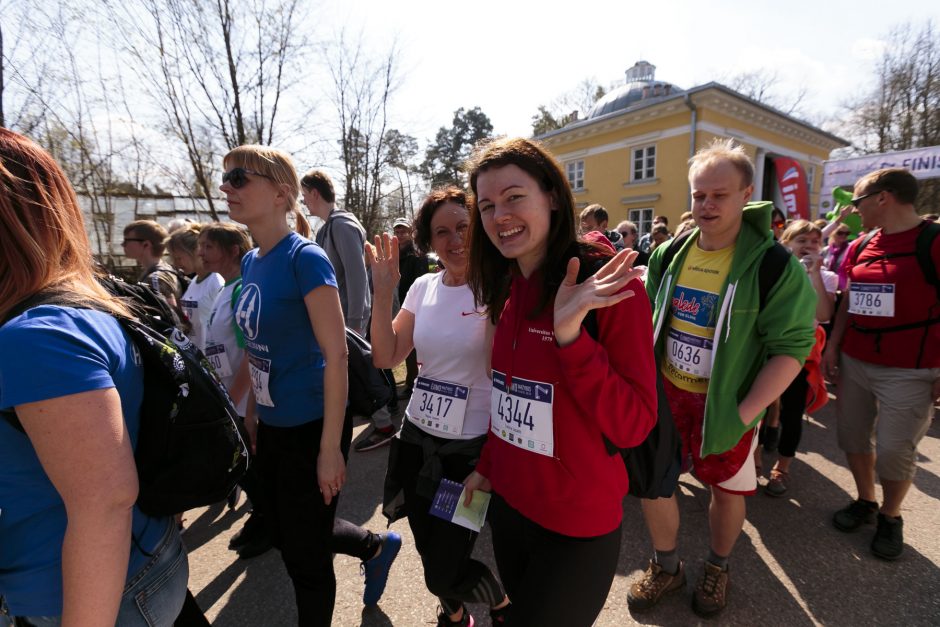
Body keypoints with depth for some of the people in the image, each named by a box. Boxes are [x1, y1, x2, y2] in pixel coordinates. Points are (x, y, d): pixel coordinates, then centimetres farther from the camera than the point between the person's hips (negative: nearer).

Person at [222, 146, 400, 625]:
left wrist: (330, 448, -20)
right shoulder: (251, 262, 5)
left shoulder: (305, 257, -18)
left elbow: (336, 354, -21)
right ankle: (377, 546, 46)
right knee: (282, 534, 24)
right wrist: (250, 419, 16)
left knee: (305, 554, 10)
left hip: (311, 427, -8)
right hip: (272, 427, 8)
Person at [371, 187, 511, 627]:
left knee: (444, 572, 6)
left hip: (472, 446, -5)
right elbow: (385, 358, 1)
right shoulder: (423, 287, 2)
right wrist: (383, 293, -9)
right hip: (418, 435, 5)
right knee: (430, 554, 20)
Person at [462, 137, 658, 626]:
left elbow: (633, 426, -22)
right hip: (508, 503, 6)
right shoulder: (508, 288, 1)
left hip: (576, 526, -6)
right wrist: (487, 466, 13)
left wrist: (571, 335, -32)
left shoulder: (605, 285, -20)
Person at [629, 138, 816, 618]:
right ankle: (666, 567, 37)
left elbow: (791, 347, -15)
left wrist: (743, 413, -20)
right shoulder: (669, 255, -2)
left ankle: (717, 569, 45)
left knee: (728, 488, 16)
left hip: (726, 403, -3)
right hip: (665, 393, 4)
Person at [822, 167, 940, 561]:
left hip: (908, 372, -5)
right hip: (854, 362, 6)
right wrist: (832, 347, 9)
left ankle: (890, 517, 27)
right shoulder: (859, 247, 7)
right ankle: (865, 502, 33)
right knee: (853, 438, 13)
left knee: (893, 451, 3)